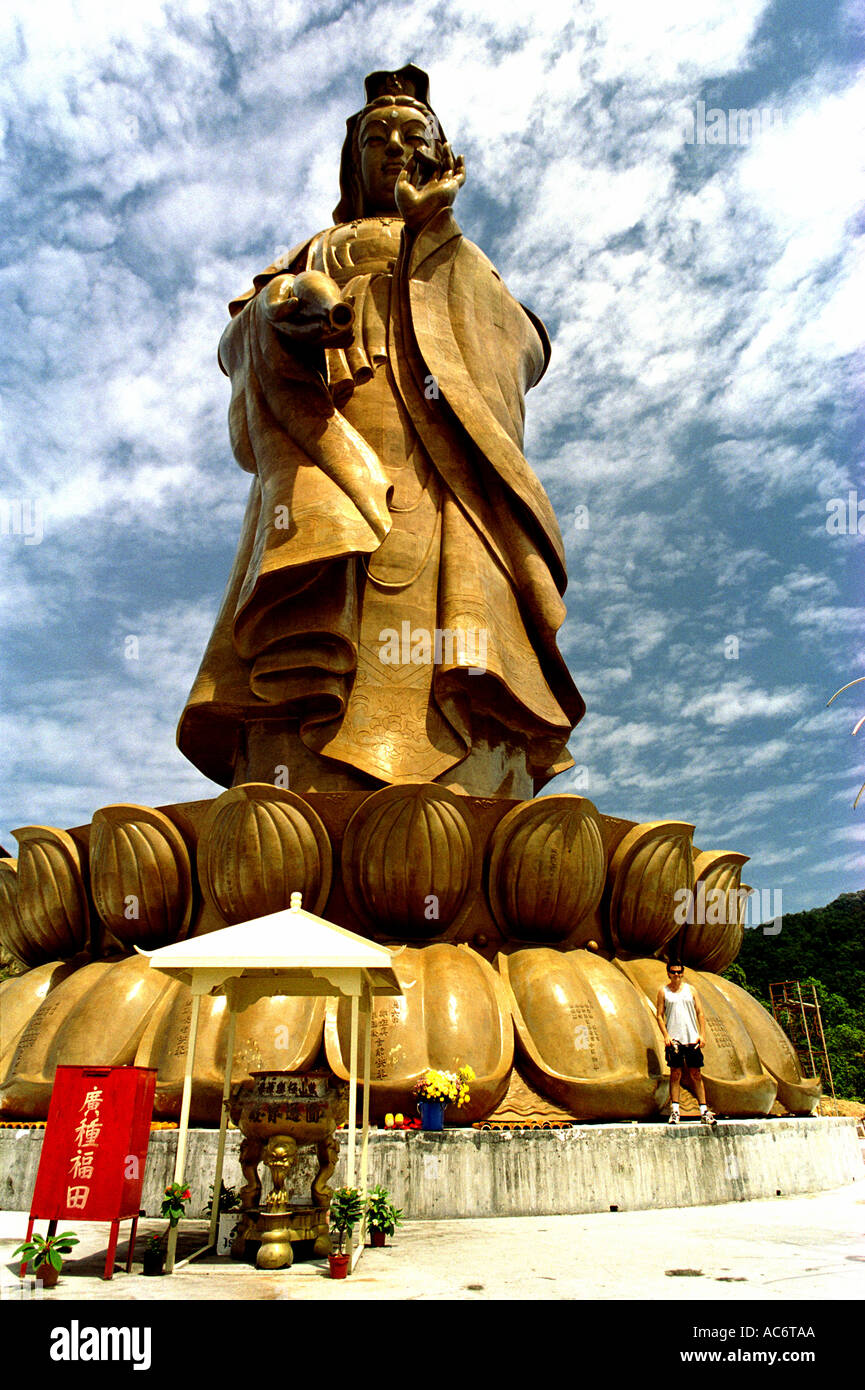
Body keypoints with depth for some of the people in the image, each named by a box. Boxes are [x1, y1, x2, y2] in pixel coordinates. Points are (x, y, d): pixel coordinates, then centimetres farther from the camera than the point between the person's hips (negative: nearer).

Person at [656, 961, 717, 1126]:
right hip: (674, 1038, -1)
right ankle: (674, 1110, 4)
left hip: (692, 1038, 1)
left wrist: (702, 1034, -1)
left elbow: (700, 1013, 9)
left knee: (696, 1074, 3)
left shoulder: (690, 989, 9)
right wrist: (666, 1035, -8)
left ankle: (704, 1110, 6)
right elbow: (659, 1015, 3)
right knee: (675, 1073, -1)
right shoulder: (663, 992, 5)